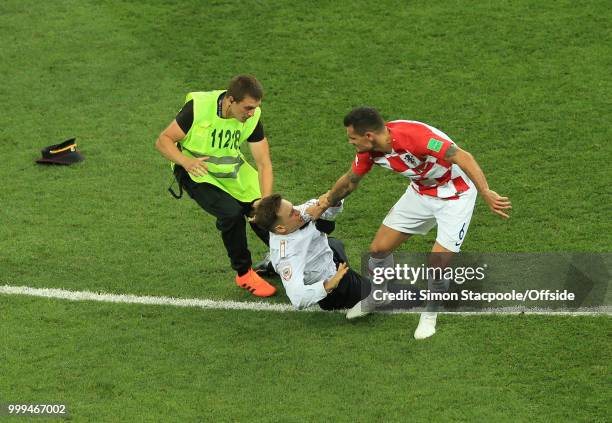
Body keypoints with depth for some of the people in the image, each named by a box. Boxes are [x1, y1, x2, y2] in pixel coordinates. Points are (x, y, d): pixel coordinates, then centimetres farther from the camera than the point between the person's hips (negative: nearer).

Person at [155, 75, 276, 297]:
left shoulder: (252, 117, -16)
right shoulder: (198, 108, -28)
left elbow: (264, 163, -16)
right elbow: (163, 141, -23)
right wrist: (185, 161, -42)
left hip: (232, 170, 4)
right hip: (197, 171, -4)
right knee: (231, 212, -26)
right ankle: (243, 273, -4)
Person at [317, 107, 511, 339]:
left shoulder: (414, 136, -37)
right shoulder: (368, 150, -13)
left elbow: (463, 158, -39)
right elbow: (350, 181, 10)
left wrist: (487, 194, -48)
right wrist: (327, 201, 22)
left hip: (455, 195, -7)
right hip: (420, 192, 7)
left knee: (438, 264, -14)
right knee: (379, 248, 5)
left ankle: (430, 313, 17)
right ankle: (376, 297, 36)